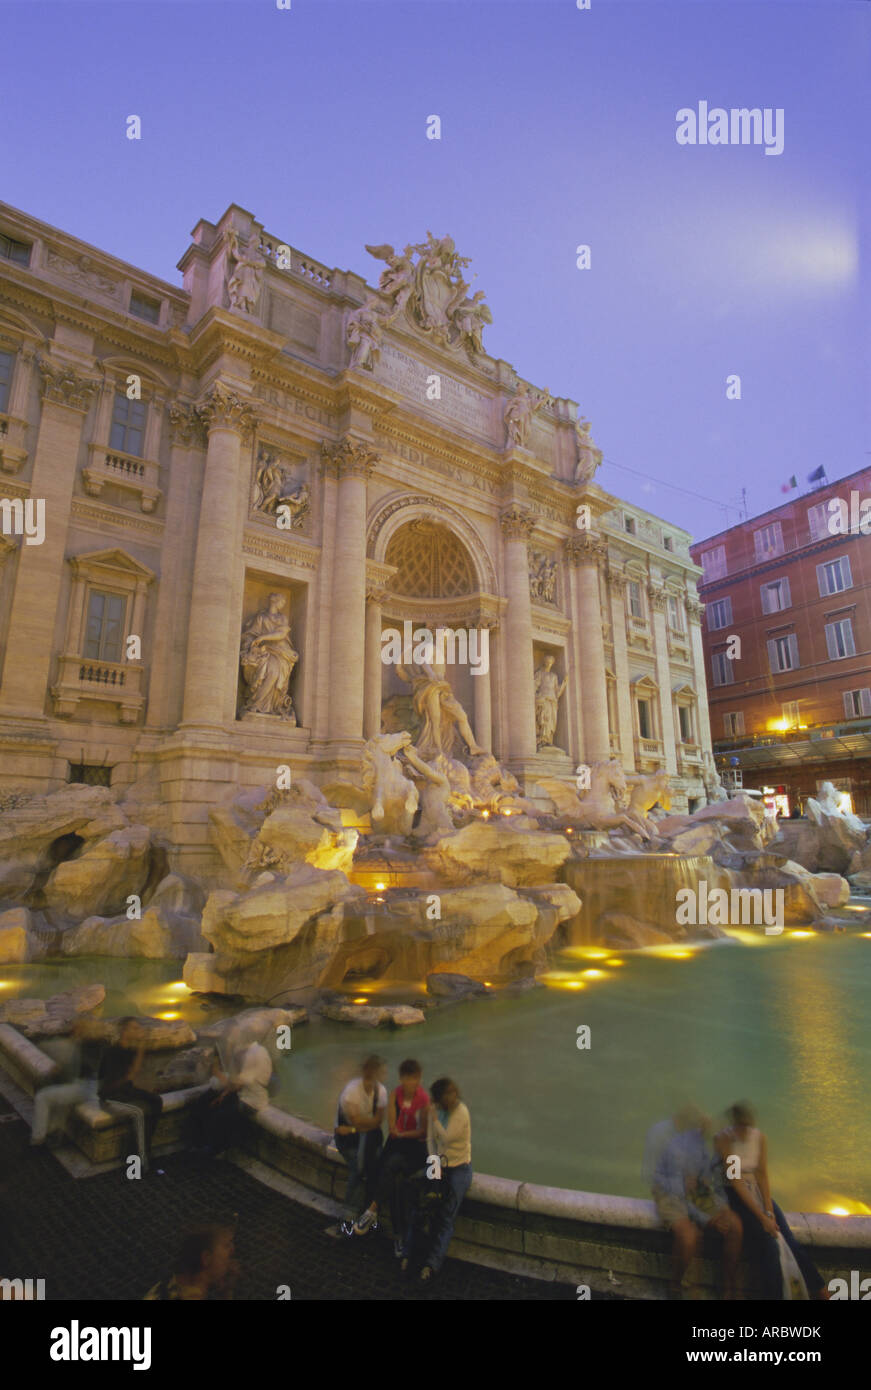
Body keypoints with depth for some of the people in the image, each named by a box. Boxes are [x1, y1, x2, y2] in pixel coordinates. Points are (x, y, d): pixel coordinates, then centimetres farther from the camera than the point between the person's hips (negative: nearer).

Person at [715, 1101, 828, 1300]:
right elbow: (735, 1181, -19)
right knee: (770, 1246, -21)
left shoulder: (759, 1136, -3)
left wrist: (769, 1211, -11)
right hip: (734, 1195, -5)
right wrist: (761, 1216, -20)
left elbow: (762, 1174, -2)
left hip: (756, 1191, 5)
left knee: (790, 1242, -13)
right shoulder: (723, 1139, -19)